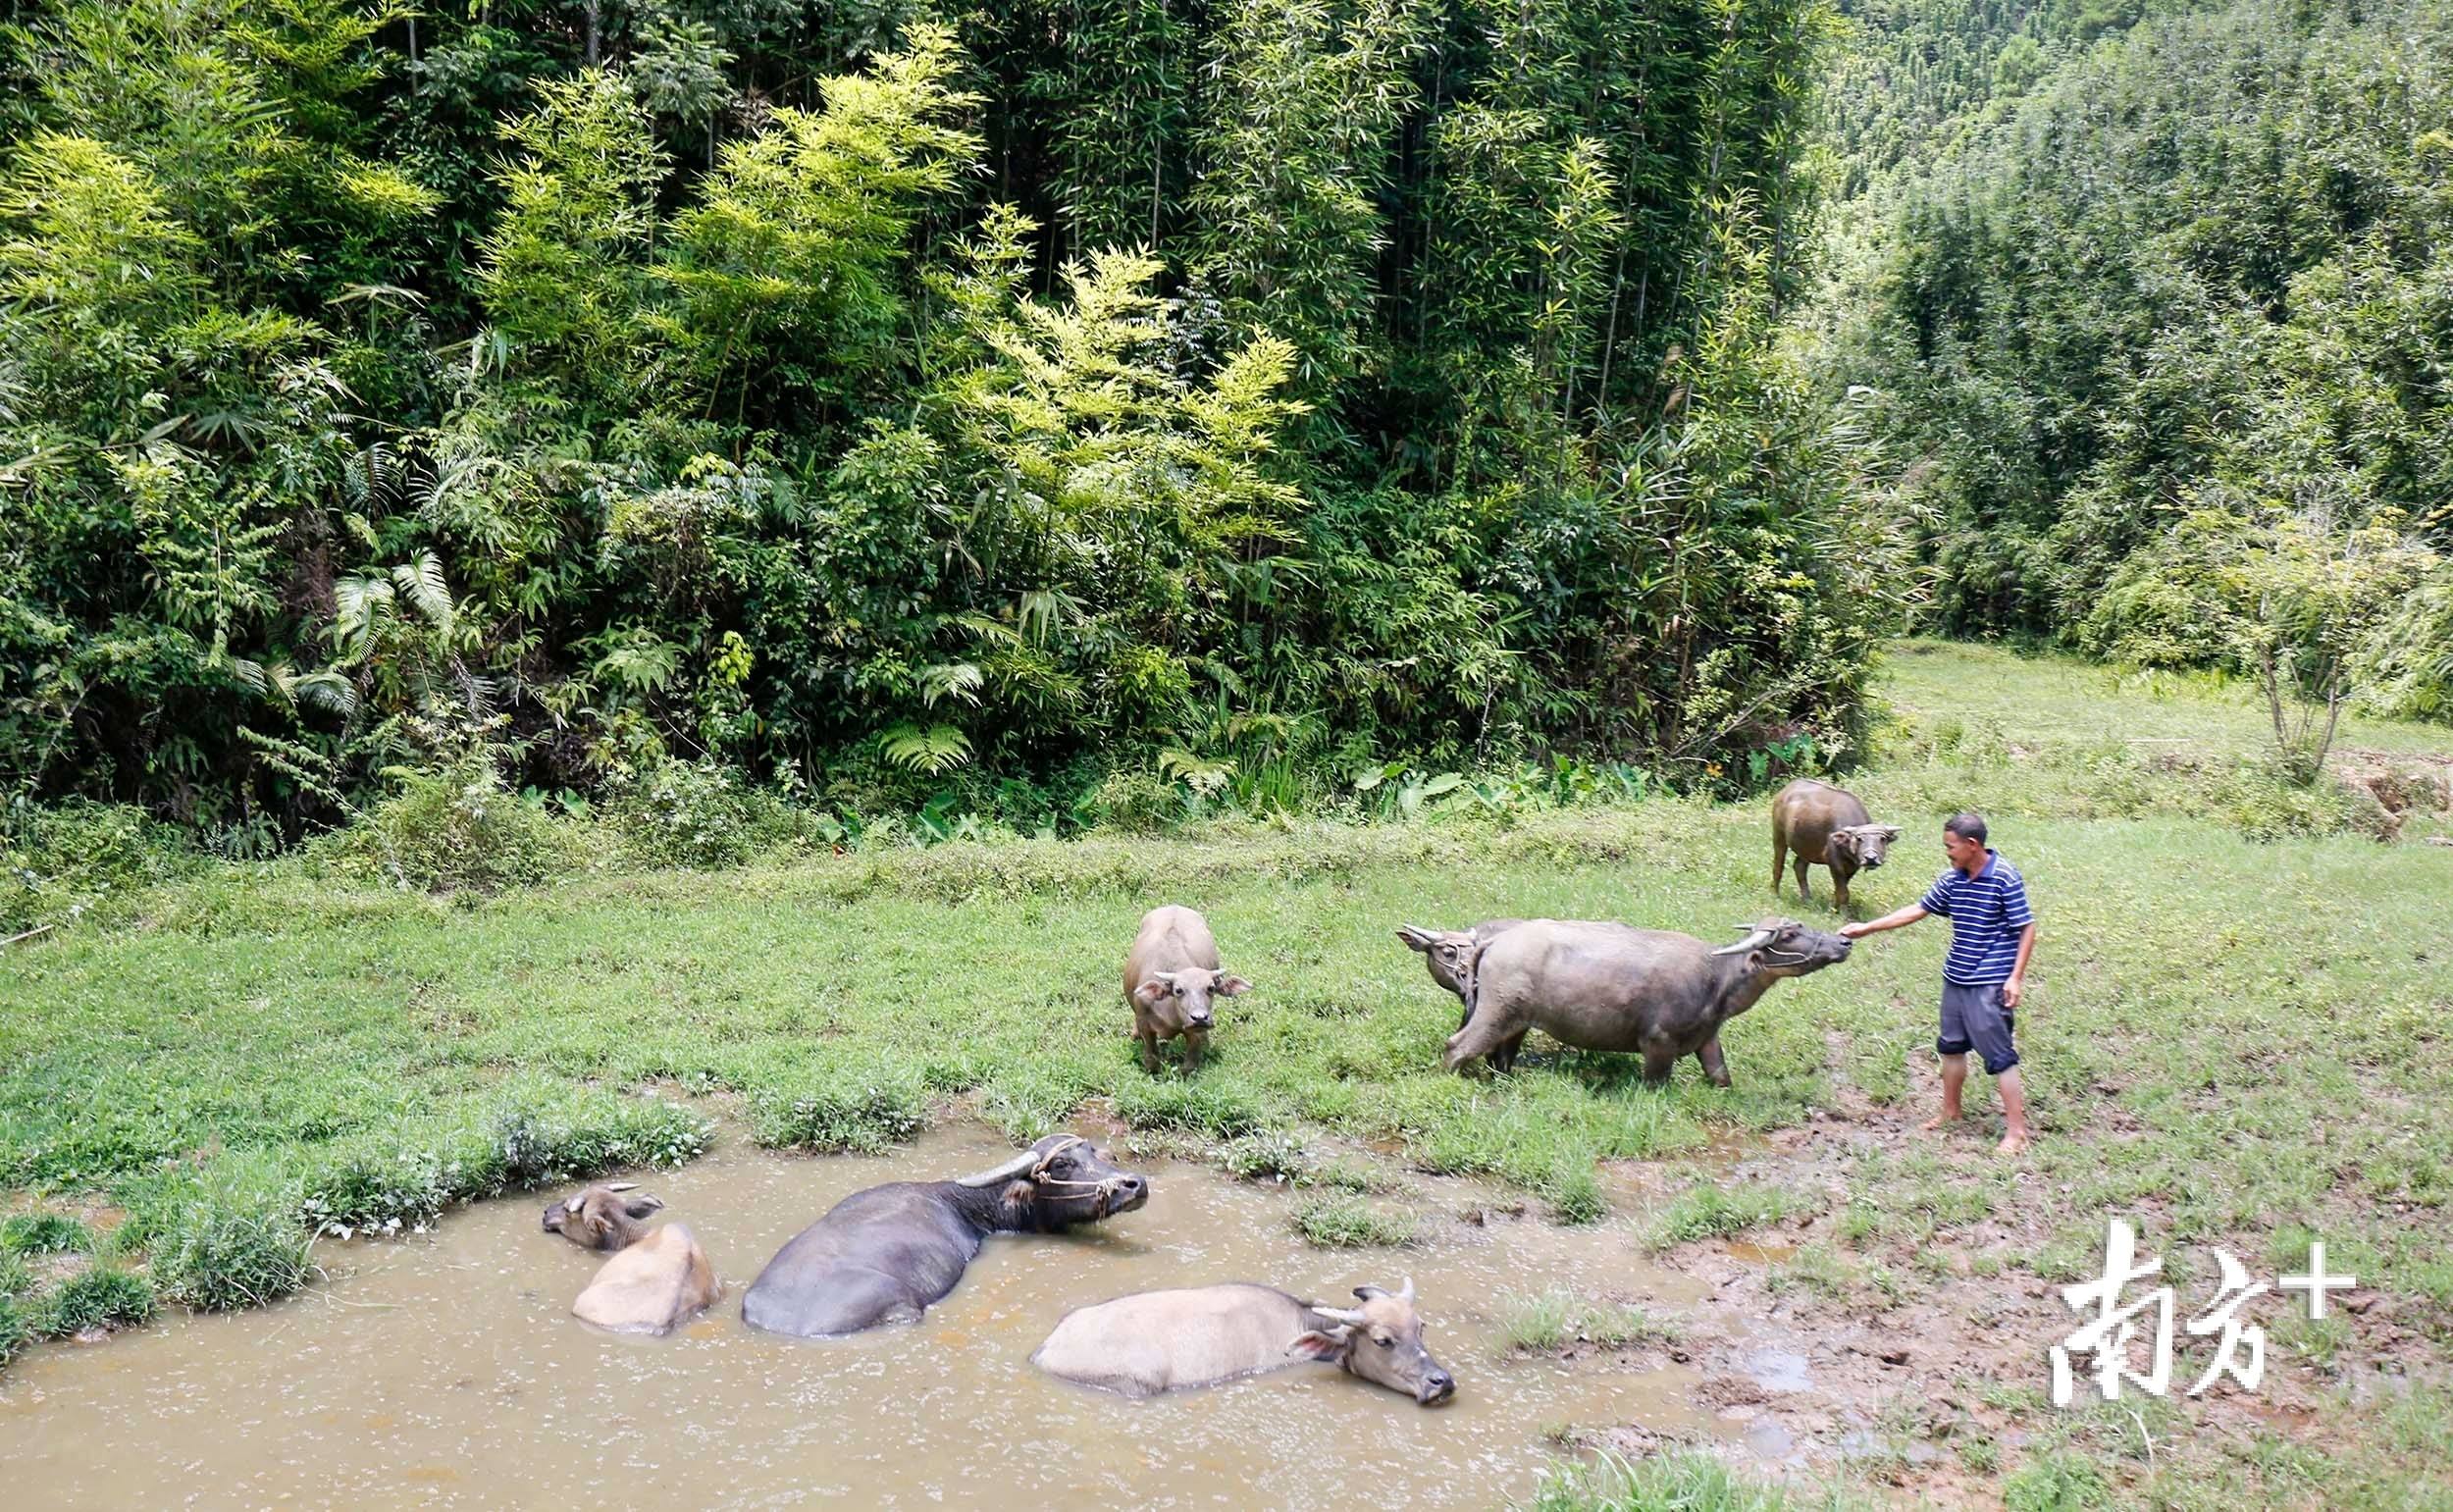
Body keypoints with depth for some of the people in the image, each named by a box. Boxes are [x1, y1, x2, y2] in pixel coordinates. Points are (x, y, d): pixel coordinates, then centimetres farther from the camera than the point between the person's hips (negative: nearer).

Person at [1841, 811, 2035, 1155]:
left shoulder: (2005, 878, -15)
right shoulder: (1952, 880, 4)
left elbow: (2027, 928, -13)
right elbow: (1917, 910, 13)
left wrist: (2016, 977, -18)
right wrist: (1867, 928, 12)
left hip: (1991, 984, -8)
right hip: (1955, 979, 8)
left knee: (1999, 1056, -4)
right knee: (1952, 1047, 19)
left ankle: (2016, 1130, 3)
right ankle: (1950, 1112, 36)